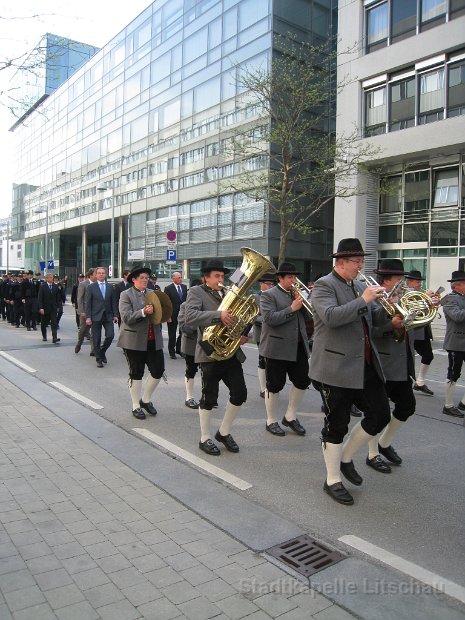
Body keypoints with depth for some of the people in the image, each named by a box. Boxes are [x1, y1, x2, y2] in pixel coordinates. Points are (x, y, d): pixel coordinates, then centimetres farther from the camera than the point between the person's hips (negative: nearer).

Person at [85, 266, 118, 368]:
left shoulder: (110, 287, 9)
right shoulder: (91, 287, 1)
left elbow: (113, 302, 10)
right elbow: (88, 303, -2)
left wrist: (115, 315, 4)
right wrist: (88, 317, -9)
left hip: (108, 316, 2)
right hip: (96, 317, -2)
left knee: (110, 335, -7)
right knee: (96, 339, 2)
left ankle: (102, 351, 20)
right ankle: (99, 359, 14)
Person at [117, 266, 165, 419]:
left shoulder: (152, 293, 12)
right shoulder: (126, 295, -4)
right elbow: (126, 318, -15)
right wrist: (144, 312, -27)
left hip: (153, 340, 5)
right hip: (134, 341, -5)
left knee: (158, 371, 5)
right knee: (136, 374, 5)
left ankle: (146, 400, 27)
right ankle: (136, 406, 19)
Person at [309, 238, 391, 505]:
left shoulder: (359, 285, 14)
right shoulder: (324, 285, -10)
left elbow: (371, 317, 21)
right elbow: (331, 316, -26)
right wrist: (363, 300, -25)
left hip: (366, 366, 8)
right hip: (337, 368, -8)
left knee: (381, 415, 10)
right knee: (337, 424, 4)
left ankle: (346, 458, 30)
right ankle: (332, 480, 22)